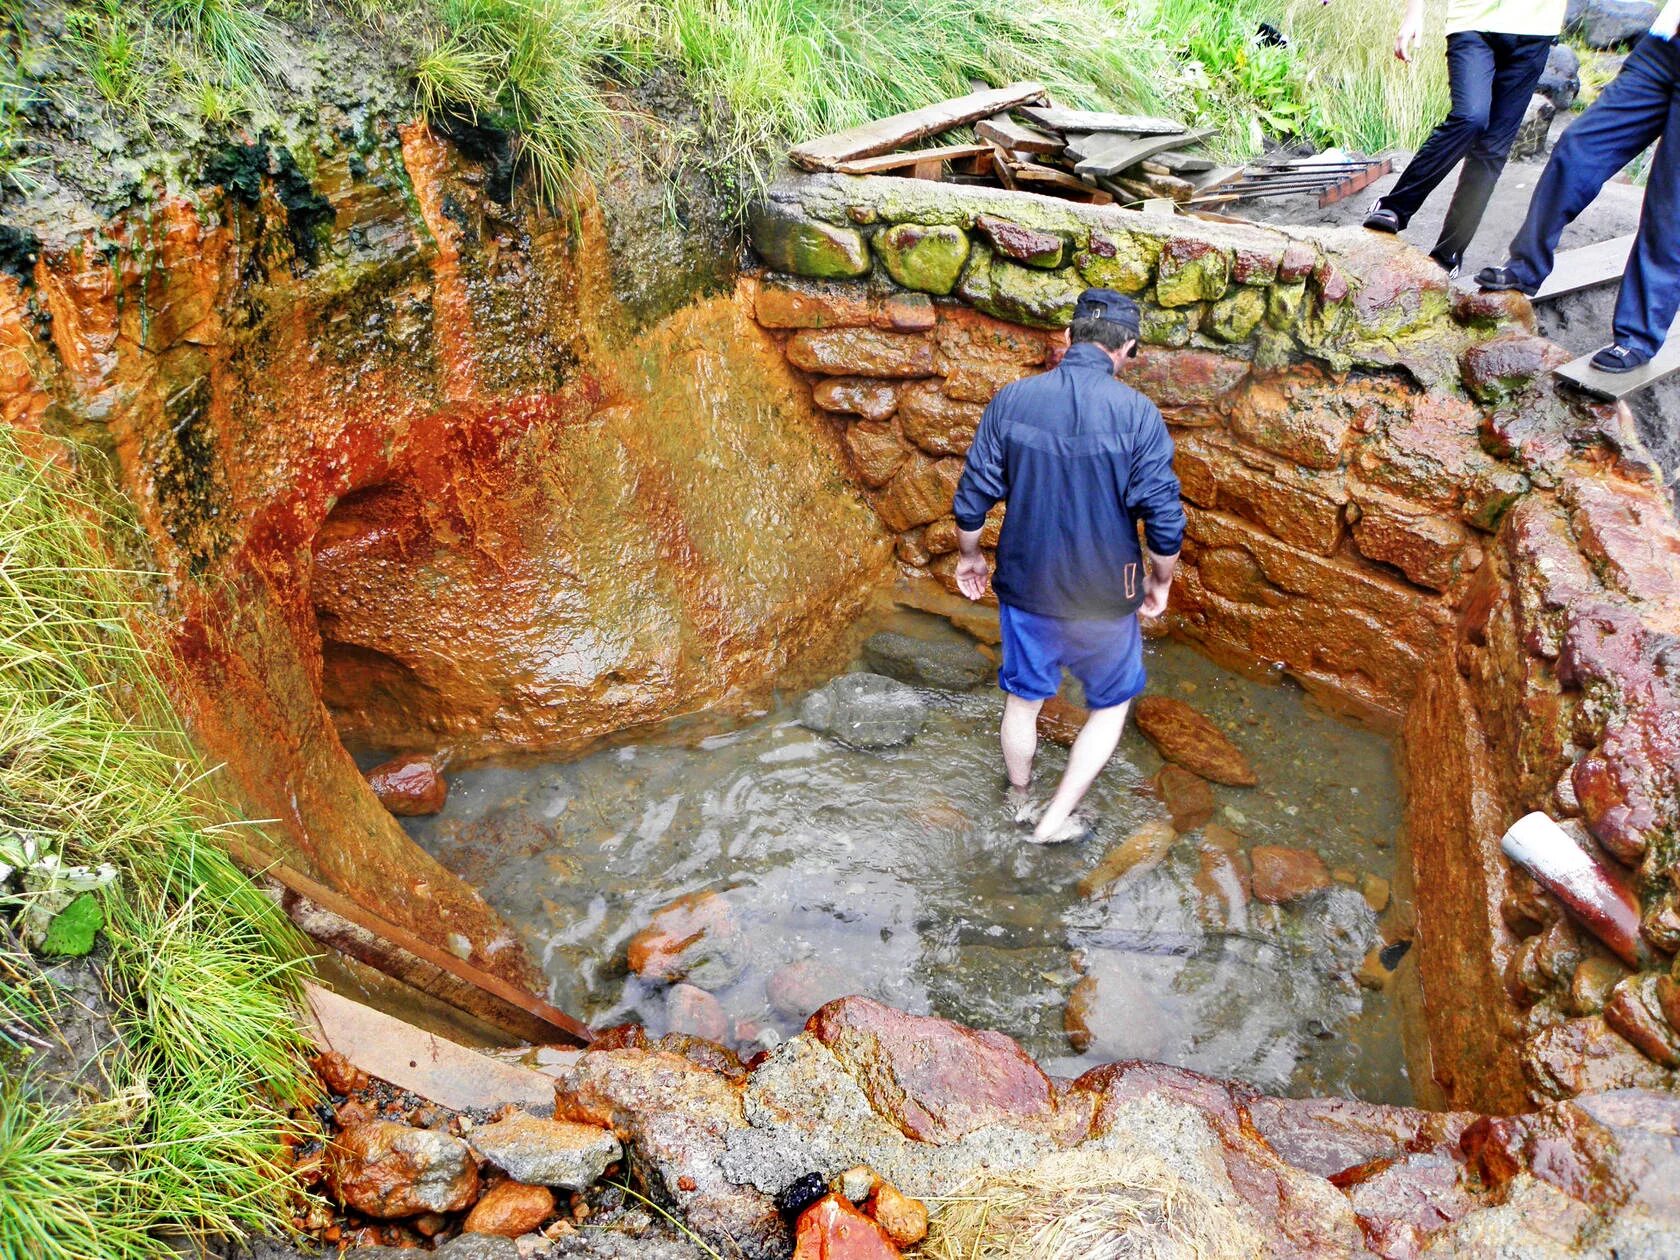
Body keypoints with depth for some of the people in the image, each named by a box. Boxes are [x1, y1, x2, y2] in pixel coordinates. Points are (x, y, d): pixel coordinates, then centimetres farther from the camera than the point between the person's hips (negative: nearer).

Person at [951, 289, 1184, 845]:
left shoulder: (1010, 401, -8)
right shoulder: (1138, 414, -15)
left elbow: (971, 500, -4)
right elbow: (1165, 521, -14)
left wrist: (969, 556, 14)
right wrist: (1161, 581, 4)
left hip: (1025, 589, 3)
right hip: (1106, 599, -2)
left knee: (1023, 701, 22)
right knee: (1110, 707, 21)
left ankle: (1021, 803, 44)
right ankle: (1056, 819, 24)